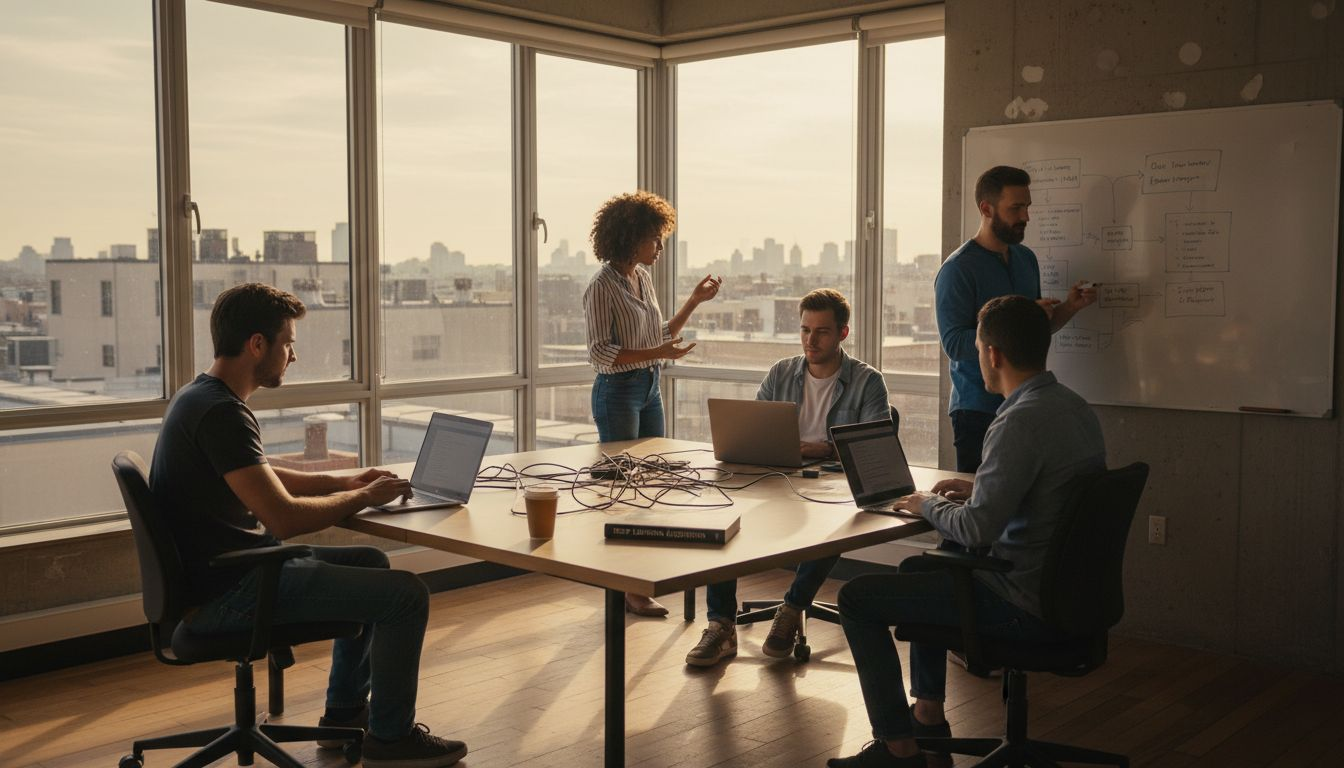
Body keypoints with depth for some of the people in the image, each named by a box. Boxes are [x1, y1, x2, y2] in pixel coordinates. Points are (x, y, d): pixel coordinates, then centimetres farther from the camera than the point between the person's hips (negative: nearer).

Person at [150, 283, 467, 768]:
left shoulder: (200, 396, 11)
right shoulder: (221, 412, -23)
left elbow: (260, 478, 25)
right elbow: (285, 517, -27)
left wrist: (342, 482, 15)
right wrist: (364, 497, -11)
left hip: (218, 573, 11)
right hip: (226, 593, -11)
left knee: (371, 563, 24)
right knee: (406, 594, -12)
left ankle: (344, 713, 31)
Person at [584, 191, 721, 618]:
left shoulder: (643, 278, 9)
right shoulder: (603, 287, -15)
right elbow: (600, 354, -18)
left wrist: (694, 302, 13)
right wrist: (655, 354, -27)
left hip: (650, 389, 8)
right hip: (618, 392, -8)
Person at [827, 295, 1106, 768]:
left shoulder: (1020, 421, -25)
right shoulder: (1077, 408, 5)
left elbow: (975, 530, -27)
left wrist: (928, 505, -8)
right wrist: (979, 488, 14)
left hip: (1026, 608, -10)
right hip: (1067, 592, 10)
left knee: (857, 597, -3)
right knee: (917, 568, 30)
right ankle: (928, 716, 34)